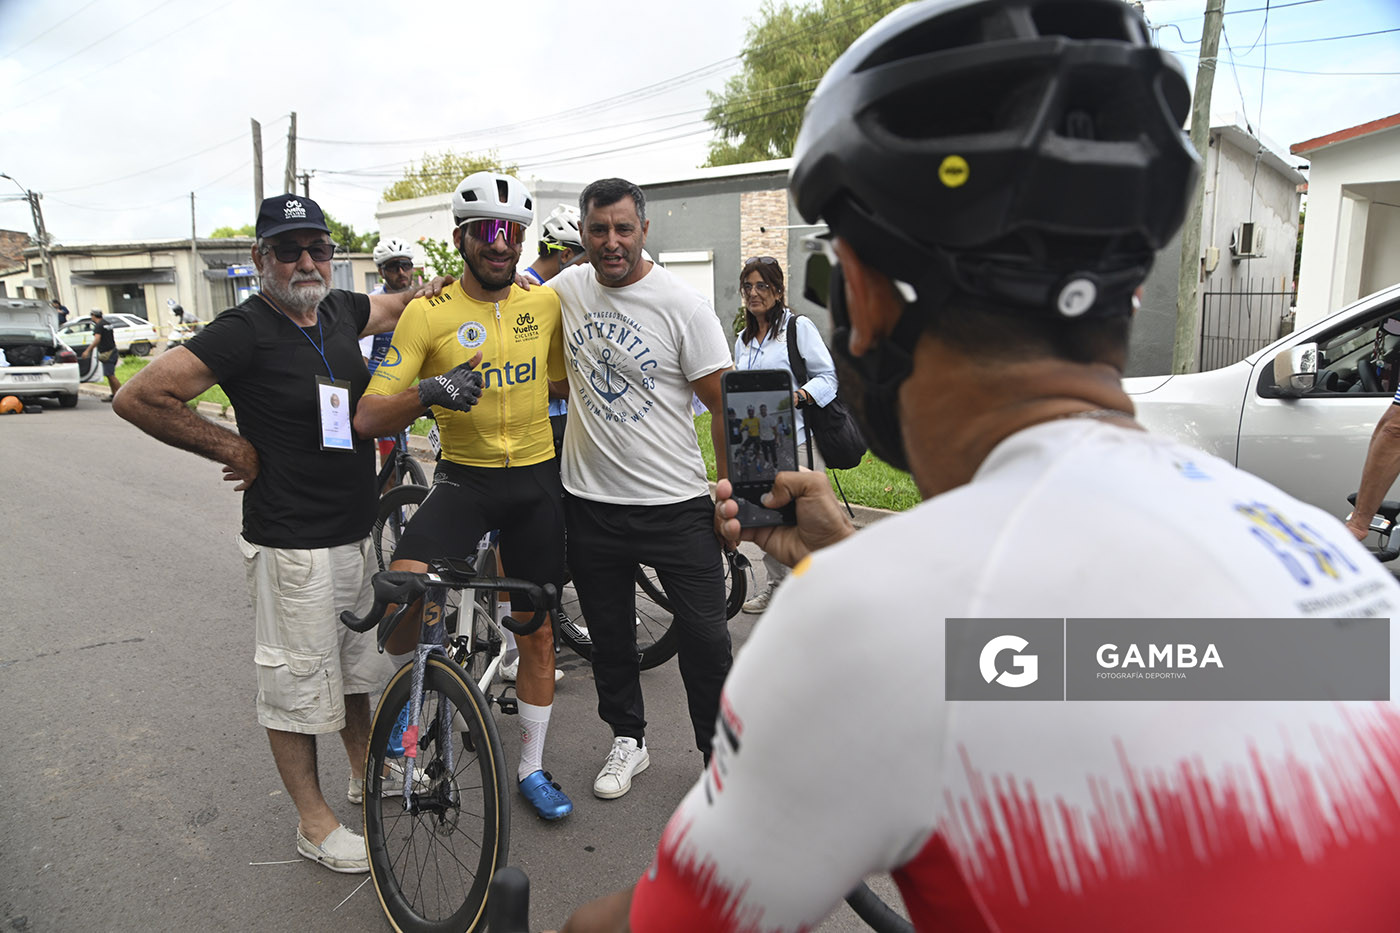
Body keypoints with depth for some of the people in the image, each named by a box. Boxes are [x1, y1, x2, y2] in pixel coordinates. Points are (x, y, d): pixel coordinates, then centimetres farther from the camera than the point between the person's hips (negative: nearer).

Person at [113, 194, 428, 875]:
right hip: (291, 543, -7)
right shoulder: (246, 330, -16)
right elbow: (139, 397, -18)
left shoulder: (339, 310, 5)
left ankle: (366, 774, 42)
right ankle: (314, 822, 23)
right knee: (297, 680, 6)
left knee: (355, 661, 22)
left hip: (355, 531, 8)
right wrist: (231, 448, -12)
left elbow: (400, 306, 26)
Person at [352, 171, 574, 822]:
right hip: (463, 478, -2)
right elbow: (369, 418, -12)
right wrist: (427, 392, -31)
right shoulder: (428, 314, -8)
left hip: (537, 480, 3)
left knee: (537, 631, 10)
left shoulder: (546, 303, 2)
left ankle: (532, 767, 29)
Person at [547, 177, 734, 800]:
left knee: (704, 636, 2)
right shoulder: (569, 288, 4)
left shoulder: (684, 306, -9)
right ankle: (627, 739, 37)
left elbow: (724, 405, -7)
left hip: (677, 504, -4)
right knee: (609, 633, 16)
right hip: (590, 501, 4)